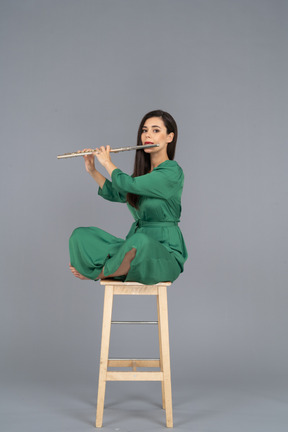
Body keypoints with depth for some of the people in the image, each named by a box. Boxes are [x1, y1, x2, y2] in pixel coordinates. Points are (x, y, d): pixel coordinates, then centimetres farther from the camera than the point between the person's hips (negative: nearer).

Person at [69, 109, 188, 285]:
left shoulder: (172, 173, -13)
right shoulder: (143, 171, 12)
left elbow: (127, 185, -22)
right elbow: (116, 194, 27)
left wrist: (107, 163, -4)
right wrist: (92, 170, 15)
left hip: (165, 252, -6)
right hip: (136, 244, 6)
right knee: (81, 234, -8)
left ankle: (98, 273, -14)